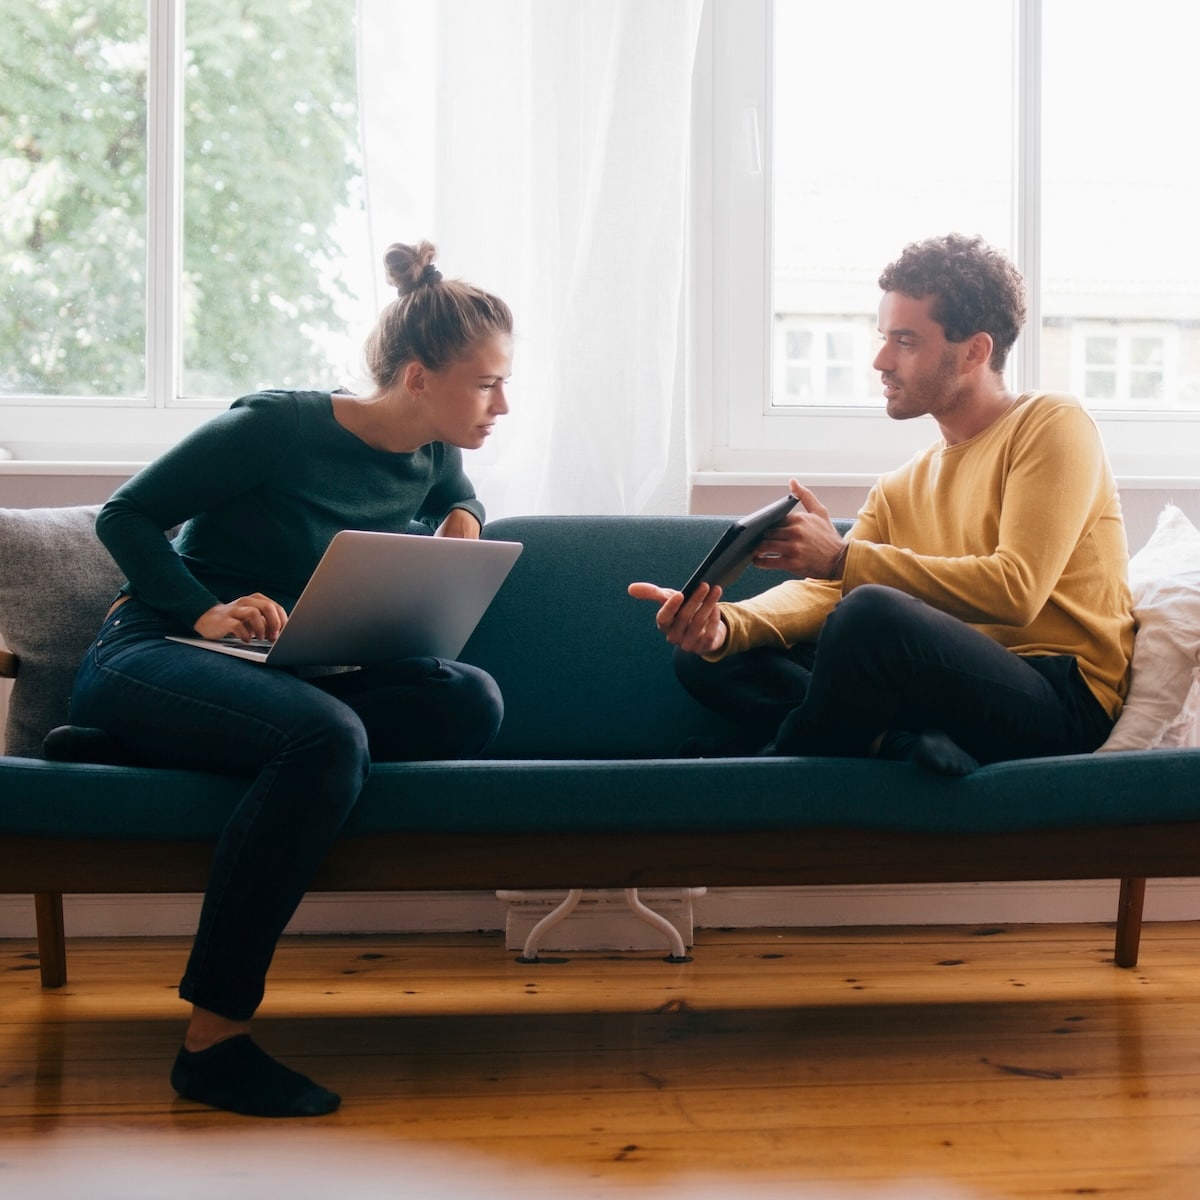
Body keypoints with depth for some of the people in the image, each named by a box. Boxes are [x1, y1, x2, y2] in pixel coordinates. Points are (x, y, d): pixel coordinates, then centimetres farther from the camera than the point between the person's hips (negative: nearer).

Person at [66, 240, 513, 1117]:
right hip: (147, 663, -6)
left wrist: (463, 518, 9)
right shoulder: (280, 429, -15)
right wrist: (203, 611, -21)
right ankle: (213, 1042, -32)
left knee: (470, 700, -22)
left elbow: (452, 492, 33)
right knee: (328, 735, -39)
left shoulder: (431, 455, 6)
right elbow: (125, 516, -7)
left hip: (290, 681, 6)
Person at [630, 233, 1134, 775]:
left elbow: (1016, 591, -16)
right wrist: (723, 625, -15)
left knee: (872, 612, -36)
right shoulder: (901, 488, 20)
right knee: (705, 656, 1)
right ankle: (902, 744, -22)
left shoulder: (1052, 425, -2)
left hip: (1062, 705, -7)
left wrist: (842, 558, -19)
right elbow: (821, 591, 7)